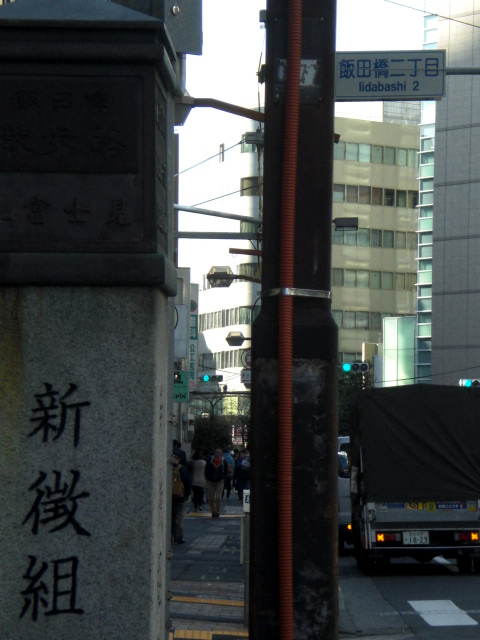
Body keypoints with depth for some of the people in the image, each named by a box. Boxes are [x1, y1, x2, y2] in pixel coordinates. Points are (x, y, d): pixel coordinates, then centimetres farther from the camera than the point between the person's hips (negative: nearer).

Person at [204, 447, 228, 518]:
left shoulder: (223, 461, -1)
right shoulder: (210, 460, -1)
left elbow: (226, 472, 9)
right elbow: (206, 470, 7)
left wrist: (223, 479, -5)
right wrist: (207, 478, -1)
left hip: (219, 482, -1)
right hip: (210, 482, 1)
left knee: (218, 498, -9)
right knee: (210, 499, 3)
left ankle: (217, 512, 1)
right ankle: (213, 512, 18)